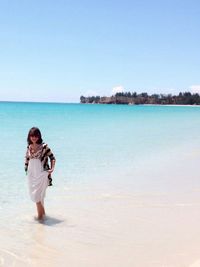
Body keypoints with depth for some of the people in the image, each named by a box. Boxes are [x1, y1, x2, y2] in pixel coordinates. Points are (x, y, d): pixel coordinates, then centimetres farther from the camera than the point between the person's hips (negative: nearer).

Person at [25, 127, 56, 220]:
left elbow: (52, 158, -7)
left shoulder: (44, 146, -12)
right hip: (31, 174, 6)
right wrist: (26, 167, 11)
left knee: (37, 195, -6)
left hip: (41, 174, -6)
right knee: (33, 194, 14)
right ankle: (42, 212, 32)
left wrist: (52, 168, -16)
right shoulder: (29, 147, 3)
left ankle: (40, 215, 10)